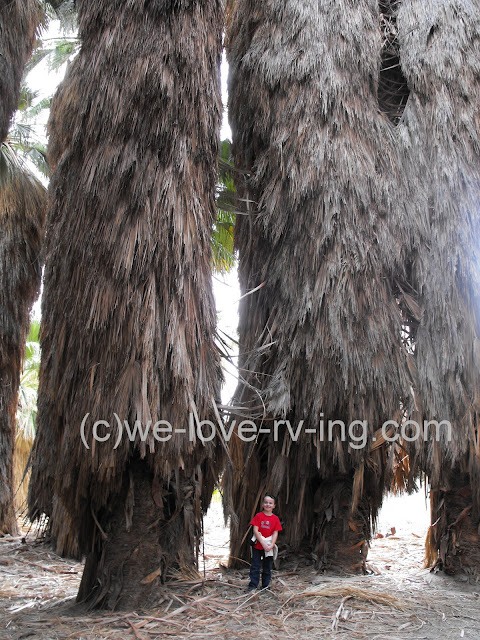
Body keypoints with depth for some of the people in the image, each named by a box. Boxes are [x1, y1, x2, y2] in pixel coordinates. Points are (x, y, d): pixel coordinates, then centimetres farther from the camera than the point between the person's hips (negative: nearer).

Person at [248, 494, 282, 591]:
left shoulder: (275, 518, 2)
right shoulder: (259, 516, -3)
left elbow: (275, 533, 0)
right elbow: (255, 530, -9)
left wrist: (272, 545, -14)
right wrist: (263, 543, -16)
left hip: (269, 548, 2)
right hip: (258, 546, -2)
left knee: (267, 568, 10)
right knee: (255, 567, 2)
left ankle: (265, 586, 22)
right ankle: (253, 585, 10)